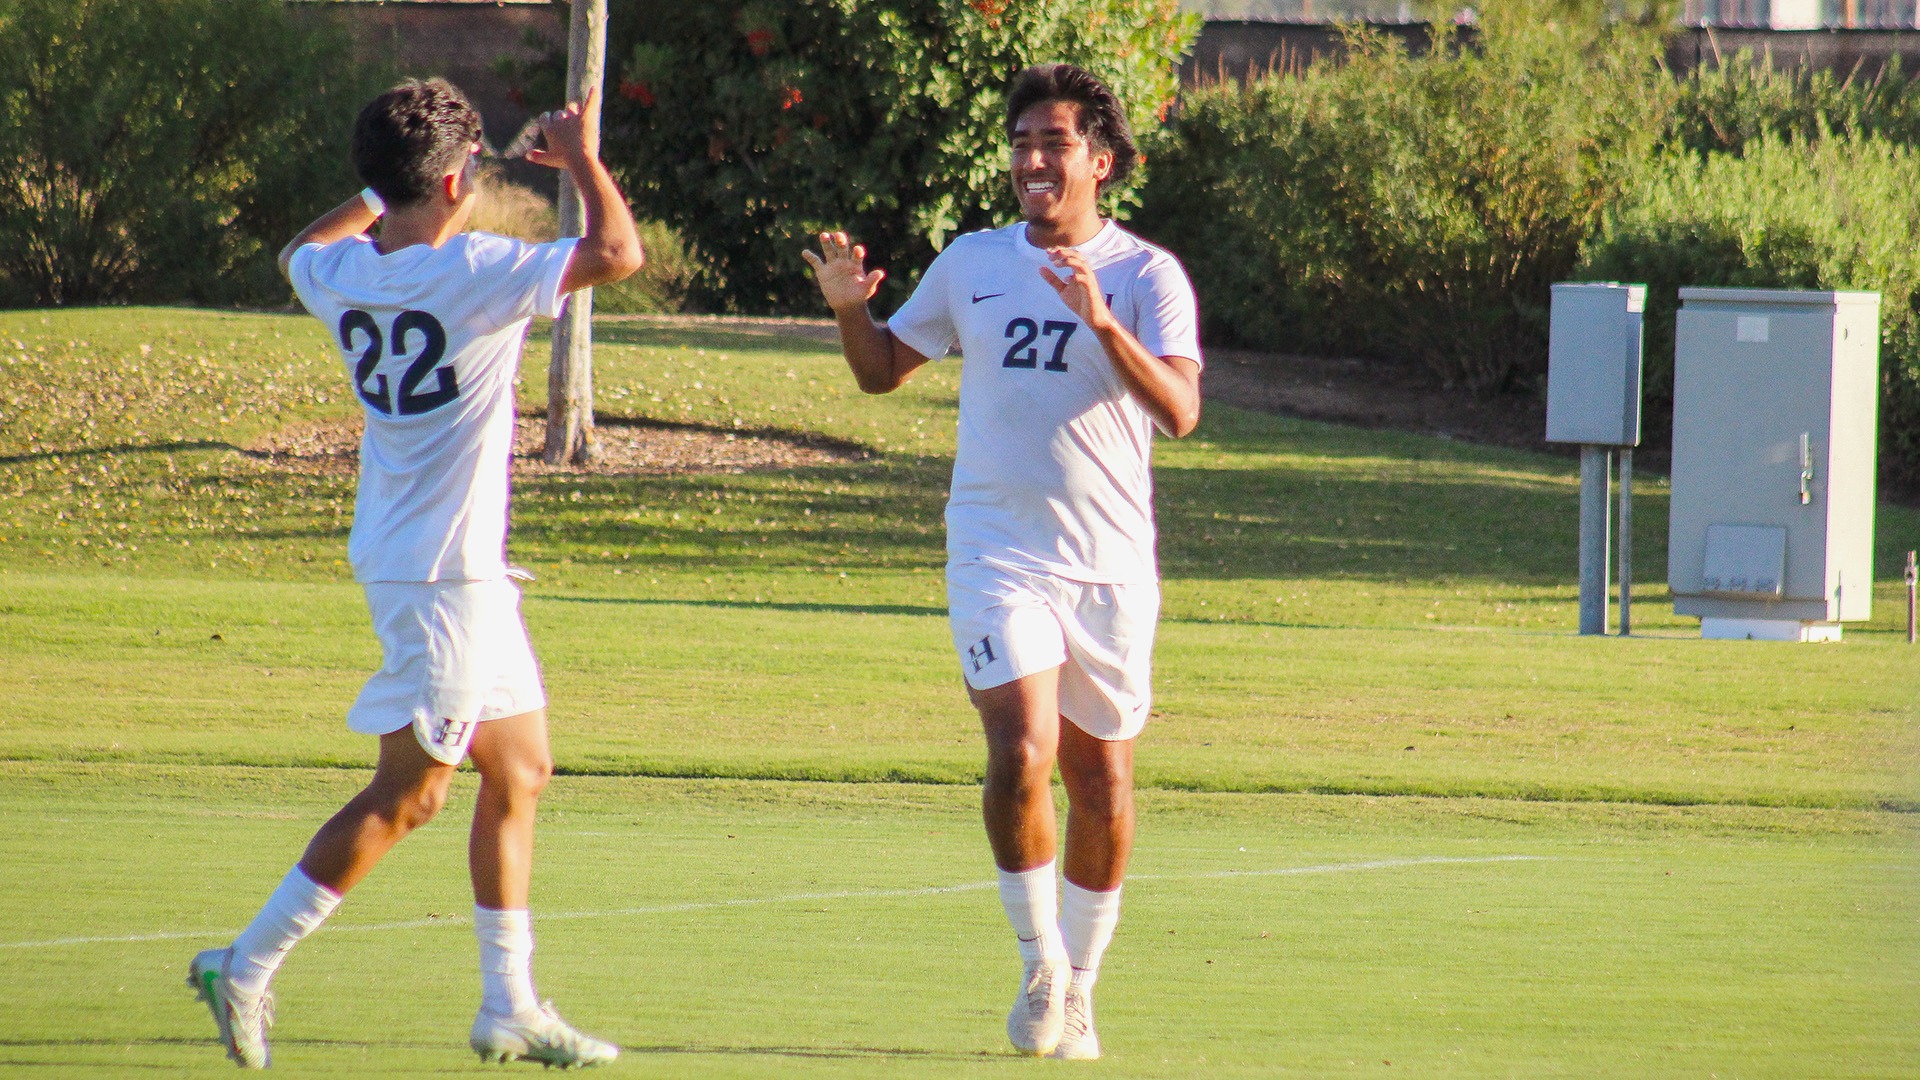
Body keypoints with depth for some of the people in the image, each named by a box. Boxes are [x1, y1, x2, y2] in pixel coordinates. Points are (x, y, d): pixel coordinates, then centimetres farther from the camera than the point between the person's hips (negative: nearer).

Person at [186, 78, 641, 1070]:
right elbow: (617, 253, -23)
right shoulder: (473, 274, -20)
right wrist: (582, 160, -8)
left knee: (520, 768, 15)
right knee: (408, 793, -4)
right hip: (444, 571, -9)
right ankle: (247, 967, -2)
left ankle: (509, 1007, 19)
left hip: (467, 574, 9)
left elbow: (300, 250, 28)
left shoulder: (343, 275, 2)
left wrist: (383, 192, 27)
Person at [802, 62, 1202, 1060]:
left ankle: (1077, 986, 22)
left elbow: (1179, 411, -14)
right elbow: (884, 370, 19)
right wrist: (848, 308, -1)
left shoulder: (1147, 276, -1)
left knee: (1101, 781, 6)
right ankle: (1038, 962, 0)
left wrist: (1103, 323, -27)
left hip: (1110, 562, 0)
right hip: (997, 555, 0)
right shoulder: (972, 264, 8)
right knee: (1021, 754, -17)